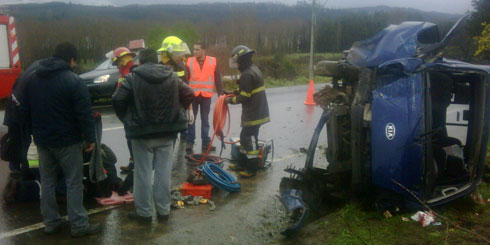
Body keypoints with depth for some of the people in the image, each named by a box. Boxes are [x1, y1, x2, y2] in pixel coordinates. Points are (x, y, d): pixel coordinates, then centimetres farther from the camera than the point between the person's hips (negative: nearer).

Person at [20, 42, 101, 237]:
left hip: (42, 140, 6)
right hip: (67, 141, -6)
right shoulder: (74, 81, -15)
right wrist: (90, 138, -9)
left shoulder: (30, 78, 6)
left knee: (47, 182, 15)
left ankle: (50, 222, 23)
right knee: (74, 183, 2)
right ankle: (79, 225, 6)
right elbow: (84, 114, -17)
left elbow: (25, 109, 14)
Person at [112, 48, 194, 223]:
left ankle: (144, 212, 13)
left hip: (141, 132, -3)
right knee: (164, 172, 9)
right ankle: (163, 210, 16)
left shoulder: (132, 77, -6)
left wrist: (126, 119, 3)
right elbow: (189, 94, 7)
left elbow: (118, 100, -12)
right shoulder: (172, 76, 5)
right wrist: (177, 113, 13)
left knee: (143, 173, 6)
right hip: (167, 132, 3)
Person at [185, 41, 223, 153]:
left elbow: (218, 79, 3)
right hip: (192, 95, 0)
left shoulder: (213, 61, 1)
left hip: (206, 96, 0)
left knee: (205, 120, 10)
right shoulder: (189, 62, 1)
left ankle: (206, 143, 18)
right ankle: (189, 143, 13)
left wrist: (220, 94, 1)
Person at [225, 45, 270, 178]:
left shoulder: (247, 74, -20)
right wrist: (236, 92, 11)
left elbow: (245, 97, -20)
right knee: (245, 137, 19)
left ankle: (252, 168, 7)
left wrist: (231, 100, -6)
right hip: (257, 111, 10)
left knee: (250, 140, -2)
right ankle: (244, 163, 30)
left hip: (253, 114, -10)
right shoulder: (254, 69, 12)